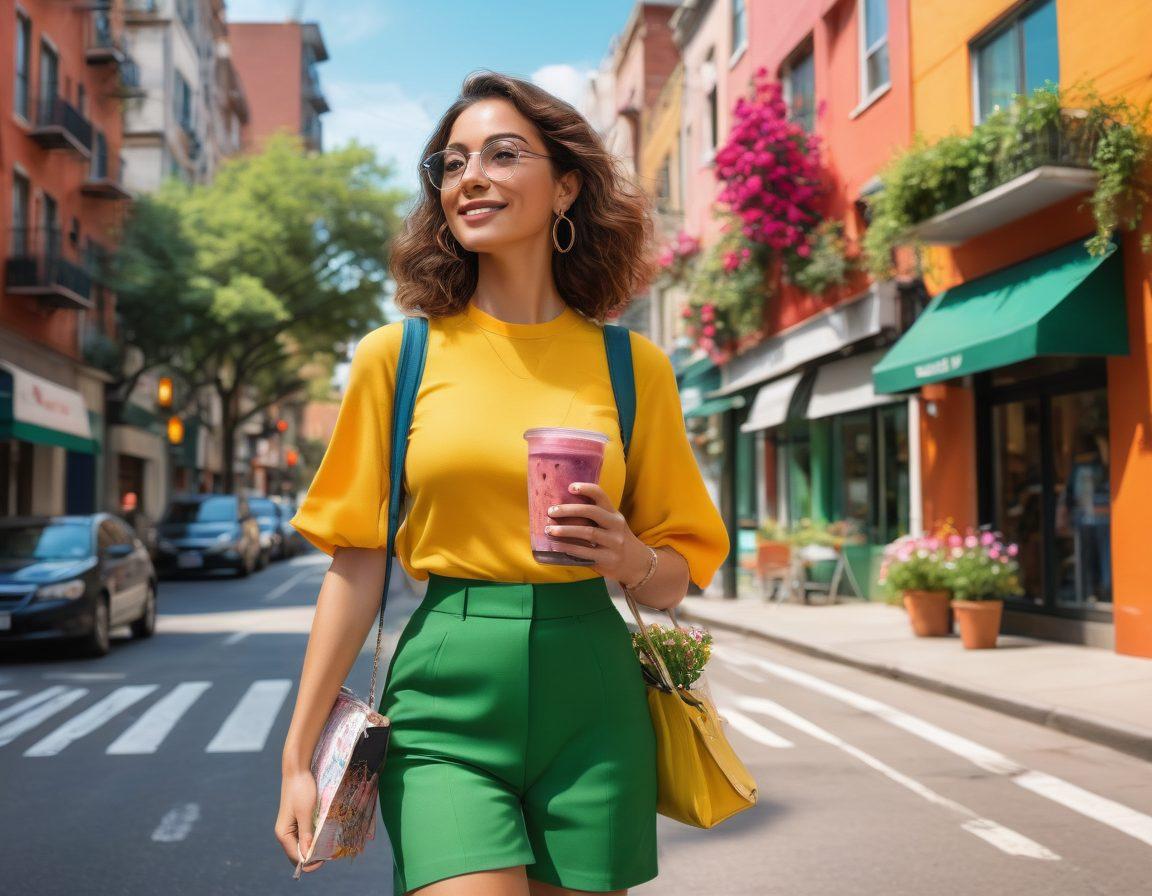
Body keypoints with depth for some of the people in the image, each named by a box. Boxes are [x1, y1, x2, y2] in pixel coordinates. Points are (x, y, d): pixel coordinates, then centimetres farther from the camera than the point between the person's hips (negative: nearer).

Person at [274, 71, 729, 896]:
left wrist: (632, 559, -12)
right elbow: (357, 567, 3)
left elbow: (677, 577, 11)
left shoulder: (631, 365, 4)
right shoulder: (398, 355, 2)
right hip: (445, 702, -1)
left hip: (590, 700, 2)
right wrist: (299, 756, 2)